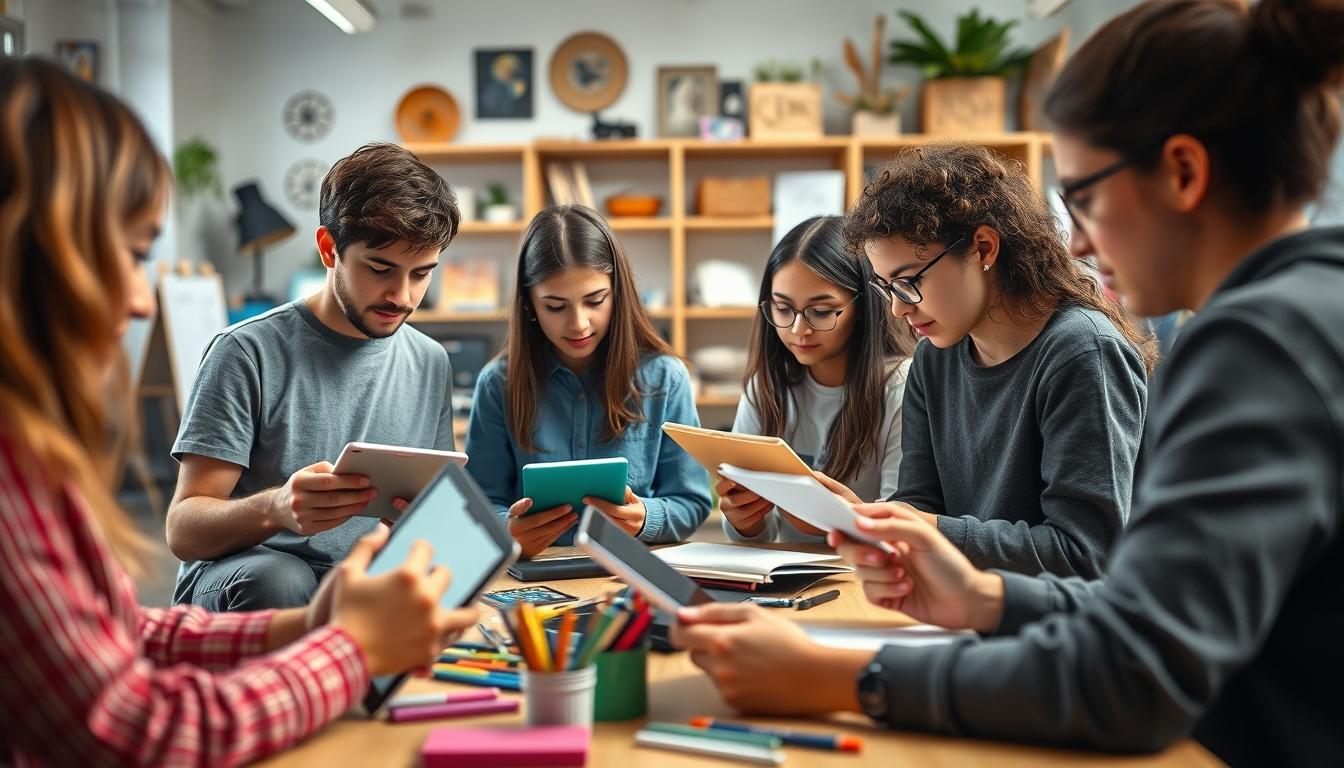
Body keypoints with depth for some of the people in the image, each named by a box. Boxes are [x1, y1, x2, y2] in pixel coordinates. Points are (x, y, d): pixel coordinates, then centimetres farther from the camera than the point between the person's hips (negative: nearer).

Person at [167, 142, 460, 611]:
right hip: (240, 582, -4)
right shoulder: (249, 352, -7)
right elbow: (183, 530, -10)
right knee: (276, 578, -38)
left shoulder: (431, 364, 10)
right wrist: (276, 509, -32)